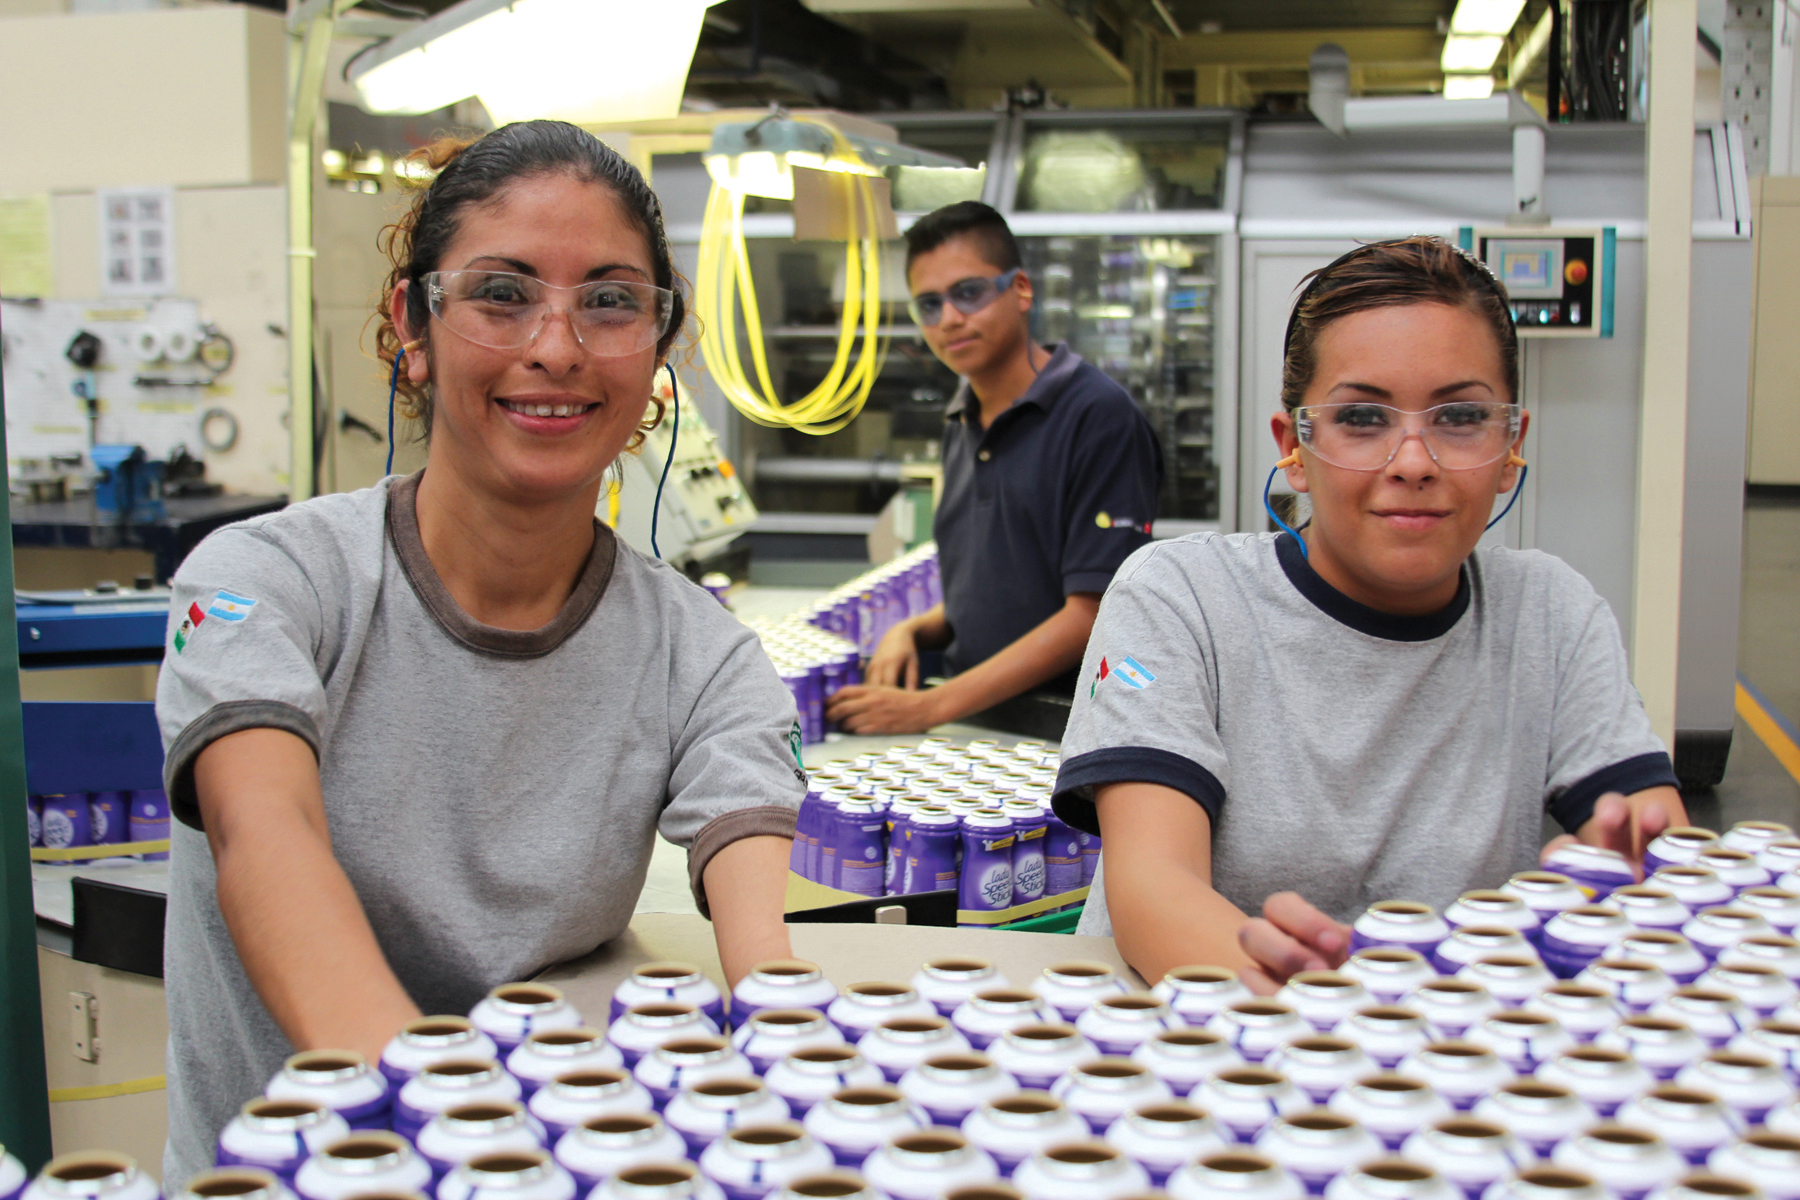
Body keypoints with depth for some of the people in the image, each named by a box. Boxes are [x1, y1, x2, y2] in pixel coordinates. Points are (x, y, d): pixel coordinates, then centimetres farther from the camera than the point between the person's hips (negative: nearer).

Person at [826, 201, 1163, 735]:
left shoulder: (1099, 415, -8)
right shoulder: (961, 424, 16)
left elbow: (1093, 613, -14)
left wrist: (932, 707, -17)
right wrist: (913, 631, 4)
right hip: (972, 719, 6)